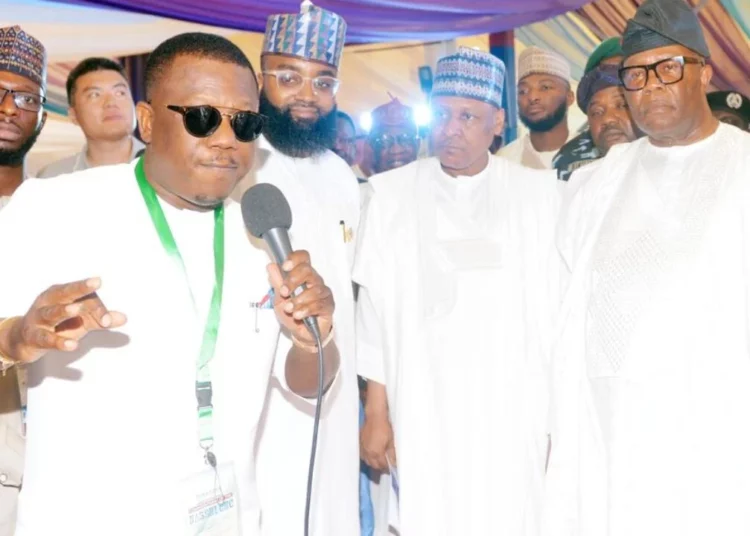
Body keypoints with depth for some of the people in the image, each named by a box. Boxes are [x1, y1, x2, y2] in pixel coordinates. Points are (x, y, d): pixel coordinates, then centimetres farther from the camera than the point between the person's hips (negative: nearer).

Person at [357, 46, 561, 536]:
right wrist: (376, 412, -1)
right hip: (422, 412, 0)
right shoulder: (392, 193, 2)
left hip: (514, 413, 0)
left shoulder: (539, 193, 1)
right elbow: (375, 308, 2)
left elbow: (557, 308, 0)